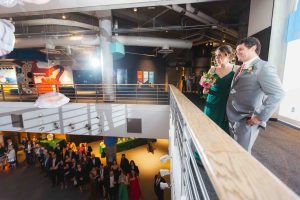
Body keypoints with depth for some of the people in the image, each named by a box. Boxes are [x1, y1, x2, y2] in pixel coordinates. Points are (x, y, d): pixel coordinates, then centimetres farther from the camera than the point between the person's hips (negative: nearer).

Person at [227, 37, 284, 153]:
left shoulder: (263, 67, -13)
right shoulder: (242, 68, 13)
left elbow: (277, 94, -20)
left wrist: (260, 118, -19)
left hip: (245, 121, -8)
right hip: (233, 119, 8)